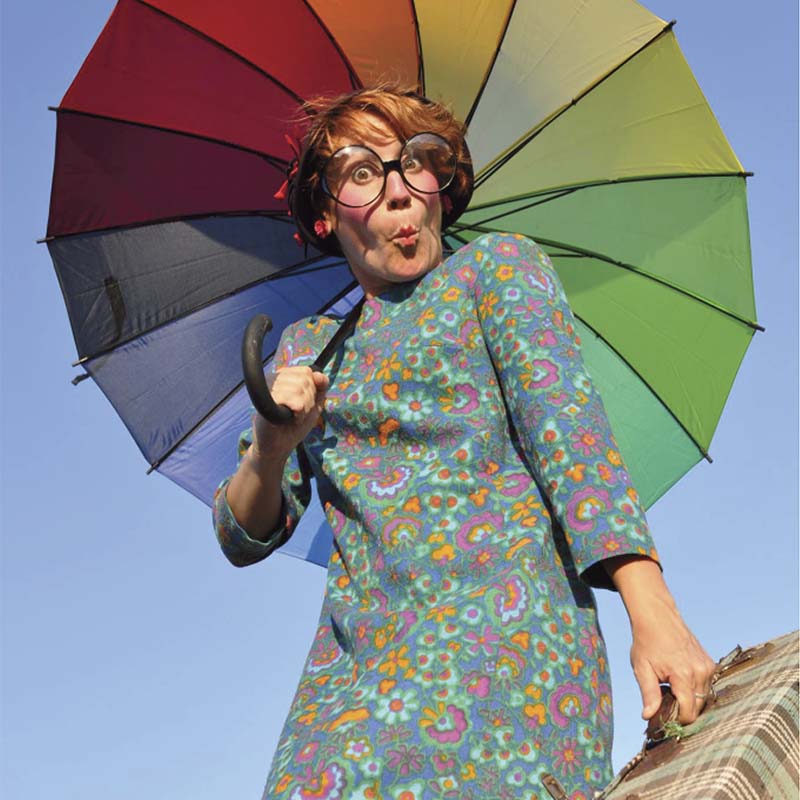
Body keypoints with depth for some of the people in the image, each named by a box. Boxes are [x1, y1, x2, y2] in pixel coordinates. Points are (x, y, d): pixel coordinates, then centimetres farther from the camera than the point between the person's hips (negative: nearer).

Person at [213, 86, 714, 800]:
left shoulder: (498, 266, 13)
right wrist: (269, 451, -4)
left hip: (503, 627, -3)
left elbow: (566, 419, -3)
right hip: (354, 660, 3)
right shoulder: (306, 346, 21)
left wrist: (653, 612, -16)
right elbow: (243, 540, 19)